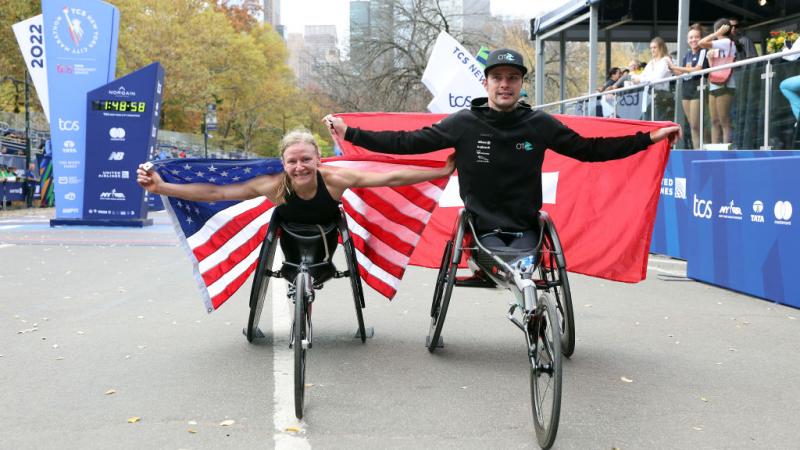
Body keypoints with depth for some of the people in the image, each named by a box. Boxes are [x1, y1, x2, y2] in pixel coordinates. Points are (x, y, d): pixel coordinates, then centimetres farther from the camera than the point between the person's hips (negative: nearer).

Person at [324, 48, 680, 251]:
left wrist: (649, 139, 5)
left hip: (525, 227, 1)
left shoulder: (540, 125, 1)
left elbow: (588, 149, 8)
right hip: (483, 227, -1)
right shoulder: (464, 123, -4)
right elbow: (408, 142, -3)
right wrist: (350, 133, -8)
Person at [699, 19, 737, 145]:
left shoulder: (727, 42, -7)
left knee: (724, 122, -10)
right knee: (714, 122, 6)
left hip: (724, 86, -9)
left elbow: (701, 43, -15)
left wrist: (717, 34, -5)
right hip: (714, 86, 9)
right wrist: (710, 57, 8)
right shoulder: (719, 47, 21)